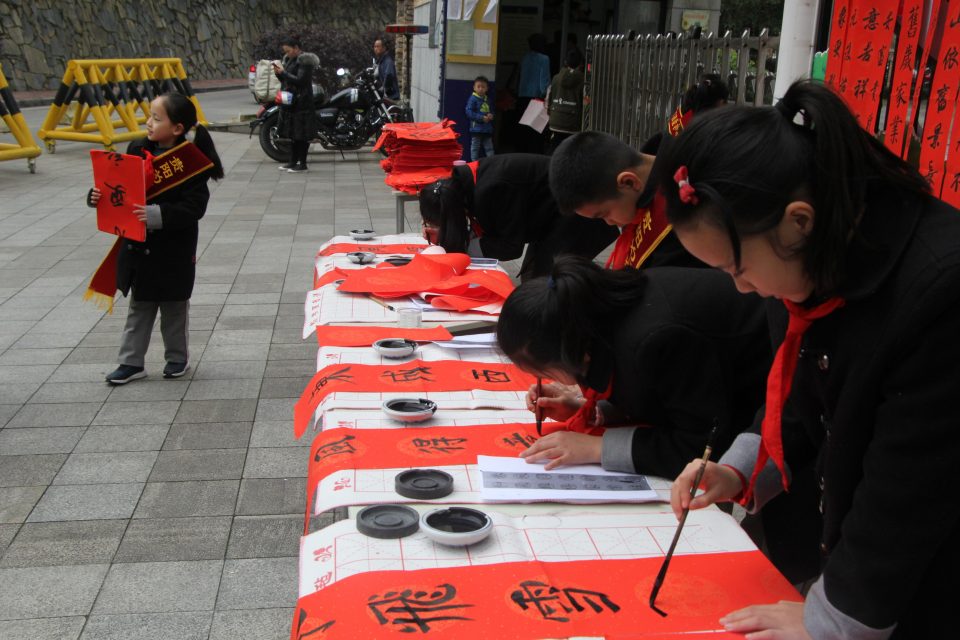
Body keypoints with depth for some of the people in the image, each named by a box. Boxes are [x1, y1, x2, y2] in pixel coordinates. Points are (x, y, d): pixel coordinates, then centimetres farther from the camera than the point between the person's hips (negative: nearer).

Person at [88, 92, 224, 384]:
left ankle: (178, 357, 32)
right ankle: (131, 362, 24)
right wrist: (99, 195, -11)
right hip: (137, 246, 5)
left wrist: (157, 214, -33)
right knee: (139, 307, 15)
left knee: (174, 307, 13)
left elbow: (193, 207, -23)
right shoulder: (137, 150, -1)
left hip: (174, 251, -5)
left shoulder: (191, 161, -17)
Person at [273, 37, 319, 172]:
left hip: (301, 102, -9)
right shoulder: (289, 59, 16)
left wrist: (283, 72, -17)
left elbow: (300, 80, -20)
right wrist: (279, 73, 1)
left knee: (301, 134, -6)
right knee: (292, 133, 12)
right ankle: (293, 162, 19)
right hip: (290, 101, 9)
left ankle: (303, 164, 0)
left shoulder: (305, 61, -12)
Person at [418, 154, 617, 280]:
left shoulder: (490, 190, -31)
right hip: (552, 214, 10)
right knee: (530, 277, 12)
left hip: (576, 215, -10)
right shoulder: (468, 179, -4)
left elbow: (511, 247, -21)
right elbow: (486, 230, 5)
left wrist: (466, 246, -18)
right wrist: (442, 236, -8)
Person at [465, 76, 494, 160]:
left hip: (487, 129, 6)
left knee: (489, 149, 8)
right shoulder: (473, 99, -7)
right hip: (476, 129, -6)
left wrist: (491, 116, -5)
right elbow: (469, 112, -15)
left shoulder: (487, 100, 12)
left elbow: (491, 112, 20)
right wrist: (482, 118, -20)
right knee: (475, 148, 2)